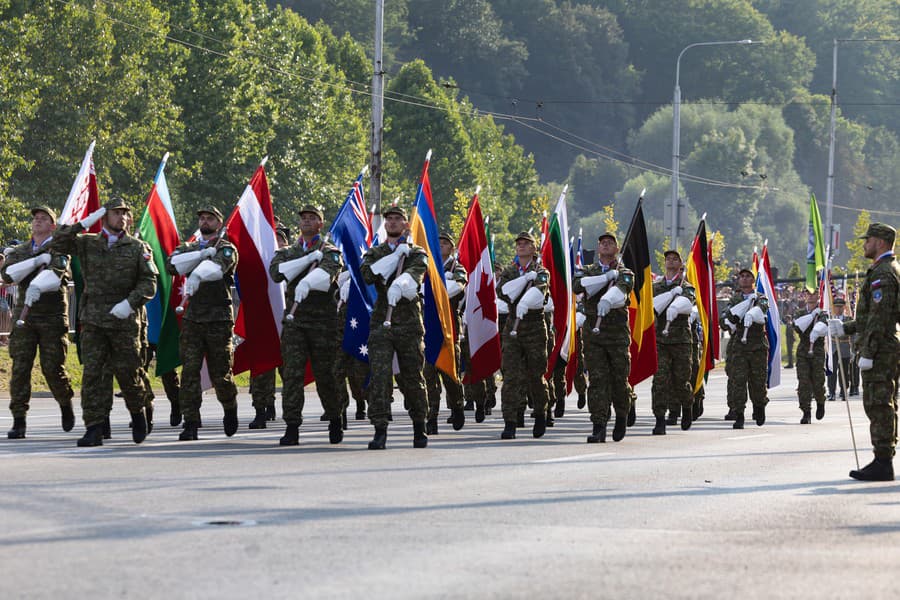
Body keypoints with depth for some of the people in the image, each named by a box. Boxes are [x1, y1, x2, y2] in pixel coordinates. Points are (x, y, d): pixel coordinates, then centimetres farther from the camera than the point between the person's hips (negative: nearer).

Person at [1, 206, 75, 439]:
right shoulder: (19, 251, 15)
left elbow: (55, 272, -20)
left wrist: (37, 286, -40)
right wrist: (37, 261, -15)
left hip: (53, 317, -3)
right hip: (24, 315, 3)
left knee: (52, 368, -4)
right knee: (20, 367, -7)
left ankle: (66, 404, 26)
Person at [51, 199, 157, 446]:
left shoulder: (138, 248, 5)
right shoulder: (87, 243, 10)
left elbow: (149, 282, -1)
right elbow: (57, 245, -1)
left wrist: (130, 302, -17)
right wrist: (83, 224, -8)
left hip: (124, 321, -1)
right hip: (93, 320, 1)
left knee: (128, 372, 2)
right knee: (92, 373, -5)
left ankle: (138, 412, 29)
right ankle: (94, 429, -5)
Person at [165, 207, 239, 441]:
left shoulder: (226, 249, 1)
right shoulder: (189, 248, 16)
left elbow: (216, 268, -22)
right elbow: (172, 265, -5)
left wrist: (196, 276, -42)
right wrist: (202, 254, -13)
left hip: (219, 319, -3)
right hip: (192, 318, 3)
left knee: (221, 373, 3)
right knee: (189, 371, -7)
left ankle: (230, 408, 31)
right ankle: (190, 424, -6)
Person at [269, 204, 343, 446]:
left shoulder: (330, 252, 5)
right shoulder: (287, 252, 18)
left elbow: (327, 272, -19)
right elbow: (277, 272, -4)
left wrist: (306, 283, -41)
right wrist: (309, 259, -10)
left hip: (323, 319, -3)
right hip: (294, 319, 3)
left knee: (325, 373, 2)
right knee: (292, 372, -8)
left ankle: (335, 420, 23)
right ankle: (292, 427, -9)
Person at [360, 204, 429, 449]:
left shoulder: (417, 254, 8)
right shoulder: (374, 253, 15)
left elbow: (415, 273, -15)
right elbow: (368, 274, -6)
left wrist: (399, 286, -37)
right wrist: (396, 255, -8)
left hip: (409, 323, -1)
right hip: (380, 323, 1)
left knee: (412, 378, 5)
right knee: (379, 375, -12)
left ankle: (419, 428, 22)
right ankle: (380, 431, -14)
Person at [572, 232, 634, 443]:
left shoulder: (624, 274, 6)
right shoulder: (588, 271, 14)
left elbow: (620, 290, -18)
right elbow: (577, 286, -9)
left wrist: (607, 301, -41)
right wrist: (608, 277, -13)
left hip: (618, 333, -1)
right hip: (593, 333, 1)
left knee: (619, 380, 2)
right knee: (596, 380, -6)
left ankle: (622, 416, 27)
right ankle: (599, 427, -8)